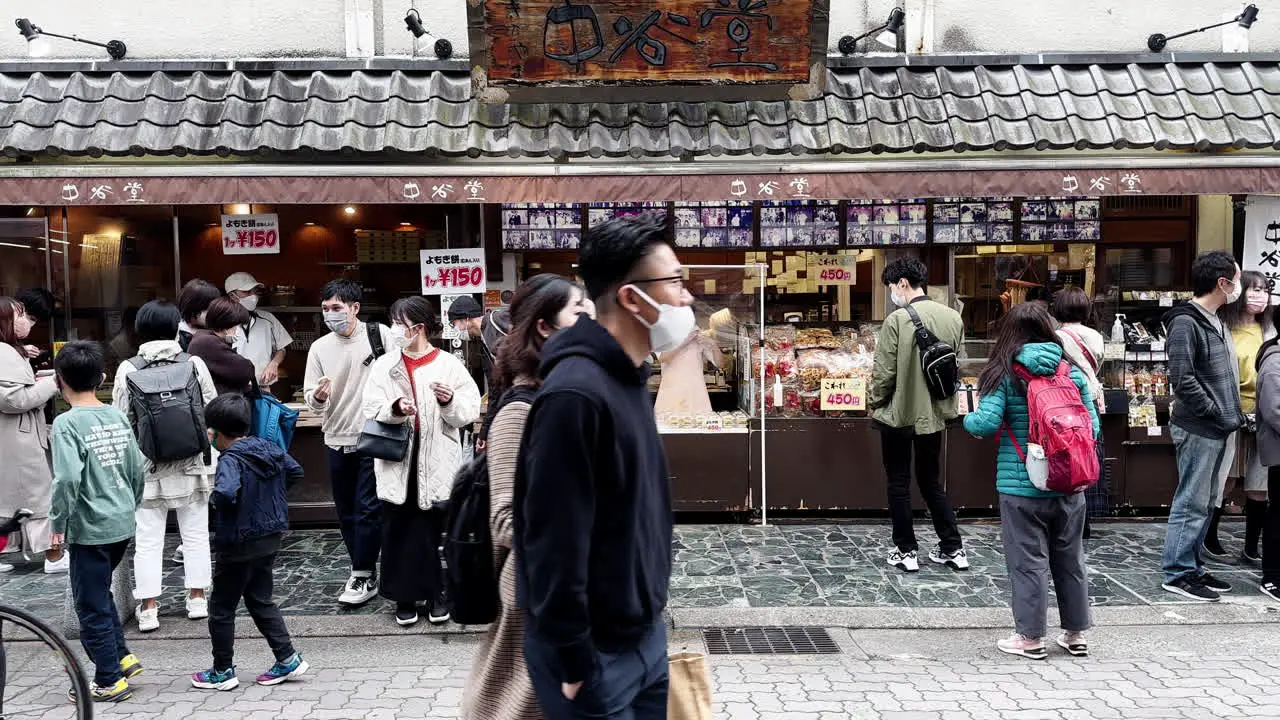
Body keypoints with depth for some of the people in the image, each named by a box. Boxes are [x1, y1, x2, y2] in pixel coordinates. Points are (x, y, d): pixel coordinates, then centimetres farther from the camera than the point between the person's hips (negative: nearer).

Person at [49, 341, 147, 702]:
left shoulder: (67, 423, -14)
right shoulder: (118, 416, 4)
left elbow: (67, 478, -23)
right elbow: (138, 470, 8)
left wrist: (57, 523, -10)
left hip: (90, 528, -6)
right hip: (122, 525, 7)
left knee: (92, 605, 7)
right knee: (100, 591, 25)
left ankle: (109, 681, 15)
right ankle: (122, 656, 27)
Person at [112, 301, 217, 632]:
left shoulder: (128, 369, -5)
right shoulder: (194, 364, -5)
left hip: (147, 467, 0)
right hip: (192, 463, 1)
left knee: (147, 539, 6)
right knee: (195, 533, 12)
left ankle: (149, 608, 9)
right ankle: (196, 598, 20)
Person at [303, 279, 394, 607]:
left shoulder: (380, 335, -7)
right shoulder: (319, 348, 2)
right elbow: (312, 399, 2)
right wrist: (318, 397, -19)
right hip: (338, 439, 4)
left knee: (368, 509, -3)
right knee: (346, 512, 12)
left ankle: (363, 577, 7)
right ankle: (364, 572, 26)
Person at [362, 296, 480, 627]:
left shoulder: (449, 364, -3)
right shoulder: (384, 365, 4)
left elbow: (469, 413, -4)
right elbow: (372, 411, -3)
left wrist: (450, 401, -23)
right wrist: (395, 409, -21)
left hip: (435, 463, -2)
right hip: (397, 461, 2)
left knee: (431, 531, 9)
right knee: (397, 532, 7)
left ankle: (435, 592, 24)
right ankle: (404, 596, 21)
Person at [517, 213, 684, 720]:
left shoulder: (630, 380, 6)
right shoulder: (575, 392, -23)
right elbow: (555, 543, -23)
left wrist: (650, 621, 15)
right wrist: (575, 663, -17)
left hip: (645, 635, 8)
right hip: (596, 652, -8)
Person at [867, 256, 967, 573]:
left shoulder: (897, 320, -18)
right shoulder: (953, 318, -1)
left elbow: (884, 373, -15)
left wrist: (874, 403, 1)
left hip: (899, 413, -5)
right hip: (935, 414, 5)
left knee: (899, 484, 9)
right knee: (931, 481, 18)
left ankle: (905, 551, 16)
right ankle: (953, 548, 21)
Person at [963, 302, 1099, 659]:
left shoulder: (1005, 375, -10)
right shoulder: (1073, 372, 2)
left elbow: (986, 424, -17)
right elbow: (1092, 425, 2)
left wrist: (967, 418, 4)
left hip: (1021, 486, -4)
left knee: (1028, 559, 5)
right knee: (1070, 558, 16)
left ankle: (1030, 636, 13)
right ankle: (1076, 633, 28)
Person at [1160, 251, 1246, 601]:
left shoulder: (1214, 322, 15)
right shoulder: (1185, 322, -15)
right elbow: (1182, 379, -22)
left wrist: (1231, 414, 10)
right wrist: (1216, 412, -16)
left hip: (1217, 430, 10)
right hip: (1198, 429, -10)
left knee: (1206, 503, 15)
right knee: (1192, 504, -3)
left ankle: (1193, 566, 25)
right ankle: (1178, 574, 5)